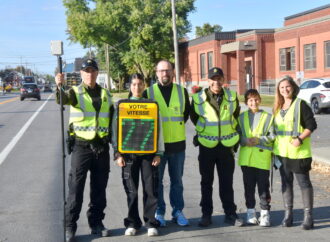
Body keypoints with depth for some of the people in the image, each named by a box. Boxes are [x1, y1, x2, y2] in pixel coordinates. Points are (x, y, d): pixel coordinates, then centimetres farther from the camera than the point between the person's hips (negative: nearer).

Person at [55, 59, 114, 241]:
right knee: (76, 187, -2)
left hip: (101, 146, 4)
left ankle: (96, 223, 22)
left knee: (99, 188, 10)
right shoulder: (75, 92, -2)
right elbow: (62, 99, -25)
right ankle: (70, 226, 5)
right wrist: (60, 87, -48)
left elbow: (112, 119, 17)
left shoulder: (105, 94, 11)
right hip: (81, 146, -4)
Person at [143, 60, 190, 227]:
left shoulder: (182, 91, 5)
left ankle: (178, 211, 22)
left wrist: (177, 125, 7)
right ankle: (159, 212, 17)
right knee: (156, 181, 5)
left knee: (177, 181, 11)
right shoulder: (148, 92, -1)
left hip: (178, 144, 2)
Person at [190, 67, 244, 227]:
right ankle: (206, 214, 17)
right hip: (207, 146, -1)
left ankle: (230, 213, 17)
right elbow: (194, 117, 9)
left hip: (227, 145, 1)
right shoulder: (198, 98, -8)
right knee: (206, 182, 7)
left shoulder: (232, 97, -1)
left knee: (227, 182, 8)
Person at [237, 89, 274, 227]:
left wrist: (259, 140, -15)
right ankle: (250, 213, 20)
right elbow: (238, 135, 9)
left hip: (262, 157, -3)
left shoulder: (268, 117, 1)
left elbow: (272, 136, -2)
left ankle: (265, 214, 11)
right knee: (249, 186, 10)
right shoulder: (242, 117, 11)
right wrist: (245, 141, -10)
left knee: (263, 187, 0)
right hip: (246, 157, 3)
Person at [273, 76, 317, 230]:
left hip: (299, 152, -6)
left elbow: (312, 125, -10)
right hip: (281, 152, 6)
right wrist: (275, 145, 11)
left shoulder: (300, 104, -7)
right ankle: (288, 214, 18)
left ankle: (308, 216, 6)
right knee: (286, 182, 10)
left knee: (304, 182, 0)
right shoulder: (277, 108, 12)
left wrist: (300, 139, -20)